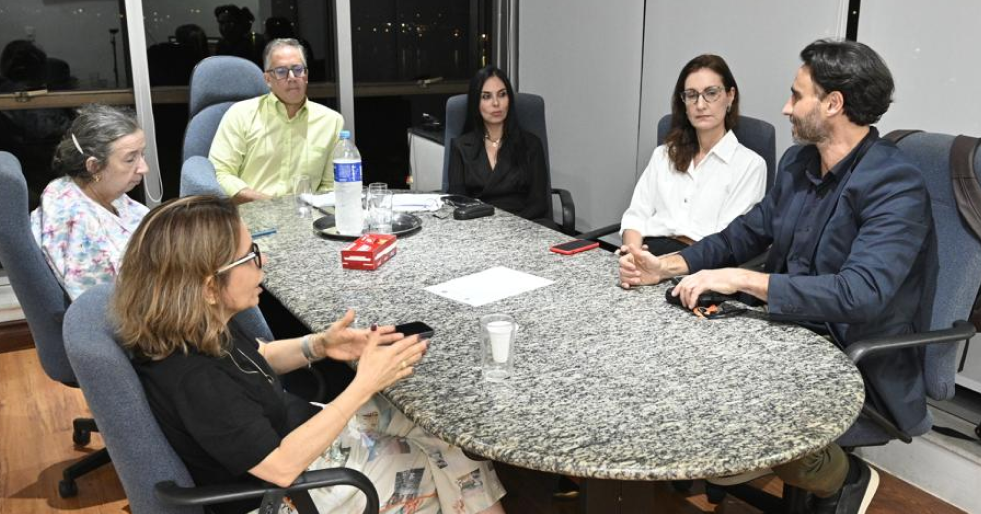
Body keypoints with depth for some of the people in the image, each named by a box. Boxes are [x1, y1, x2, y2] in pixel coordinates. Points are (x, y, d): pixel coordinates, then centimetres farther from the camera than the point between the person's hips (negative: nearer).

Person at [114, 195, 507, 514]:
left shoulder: (200, 331, -10)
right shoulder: (191, 380, -37)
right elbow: (282, 466, -35)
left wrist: (320, 346, -7)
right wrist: (365, 385, -32)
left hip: (297, 431, 8)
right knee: (448, 464, 1)